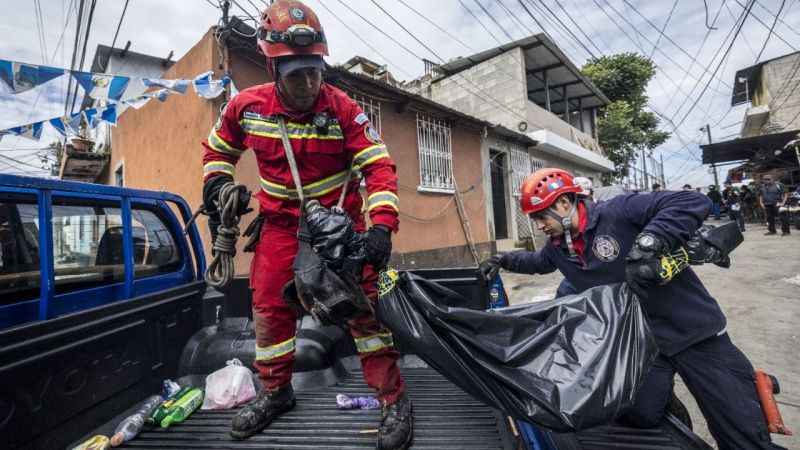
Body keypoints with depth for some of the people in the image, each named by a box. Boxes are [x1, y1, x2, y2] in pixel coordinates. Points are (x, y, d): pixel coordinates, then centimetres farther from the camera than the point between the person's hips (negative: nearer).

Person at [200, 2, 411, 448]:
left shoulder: (343, 108, -15)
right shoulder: (247, 106, -4)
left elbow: (379, 166, -19)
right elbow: (218, 148, 16)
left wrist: (381, 224, -31)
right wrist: (217, 181, -1)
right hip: (281, 222, 4)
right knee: (269, 308, 6)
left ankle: (395, 398, 7)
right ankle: (276, 391, 31)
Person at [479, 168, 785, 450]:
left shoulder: (618, 213, -20)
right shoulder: (558, 247, 2)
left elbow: (693, 203, -24)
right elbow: (539, 261, 24)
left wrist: (649, 242, -36)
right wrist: (506, 260, 10)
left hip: (691, 328, -4)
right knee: (639, 417, -9)